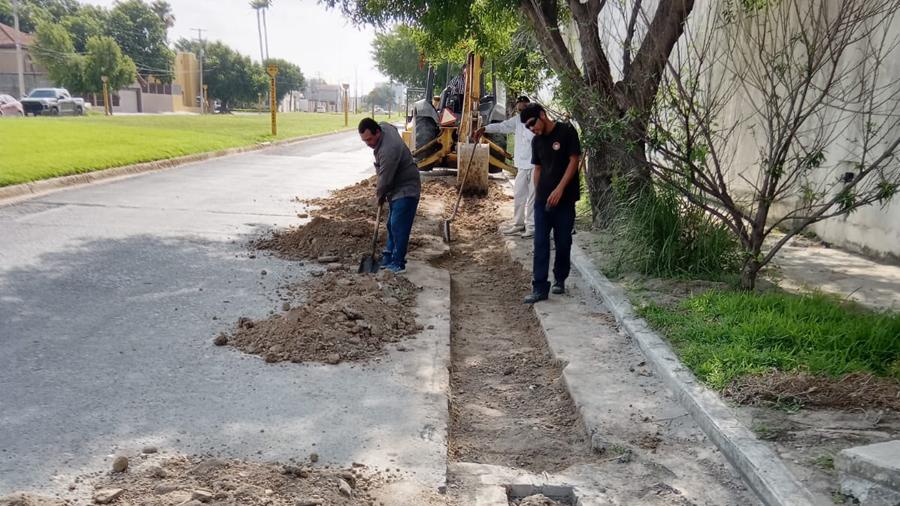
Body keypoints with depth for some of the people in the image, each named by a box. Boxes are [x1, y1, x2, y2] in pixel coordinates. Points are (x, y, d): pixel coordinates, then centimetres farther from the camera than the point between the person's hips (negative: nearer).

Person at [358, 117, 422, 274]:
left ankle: (398, 264, -3)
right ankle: (388, 257, 26)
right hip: (397, 188, 10)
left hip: (406, 190, -10)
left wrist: (380, 194, -2)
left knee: (398, 227, -10)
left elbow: (385, 179, -22)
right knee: (392, 225, 16)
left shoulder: (388, 150, -31)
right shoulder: (383, 126, -2)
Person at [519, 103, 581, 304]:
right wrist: (537, 194, 8)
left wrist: (559, 189, -17)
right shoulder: (537, 141, 10)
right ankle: (540, 287, -1)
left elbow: (574, 161, -11)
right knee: (540, 244, -2)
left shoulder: (566, 132, -7)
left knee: (563, 242, 6)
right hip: (542, 200, 5)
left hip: (564, 198, -4)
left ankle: (560, 279, 26)